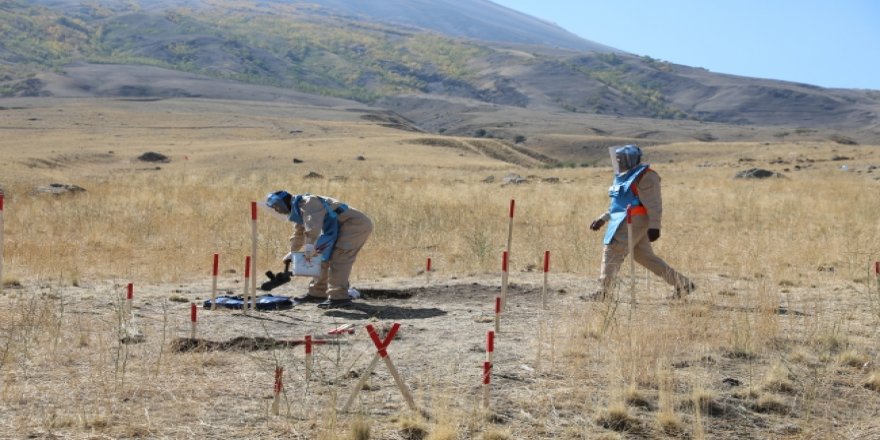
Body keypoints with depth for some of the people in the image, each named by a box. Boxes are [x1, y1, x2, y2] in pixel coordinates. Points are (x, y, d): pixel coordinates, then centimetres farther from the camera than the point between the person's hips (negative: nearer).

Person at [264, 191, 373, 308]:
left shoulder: (308, 202, -16)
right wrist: (292, 252, 39)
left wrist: (310, 246, -41)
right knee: (324, 257, 14)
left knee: (338, 258, -19)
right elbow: (299, 233, 35)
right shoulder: (298, 211, 18)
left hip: (357, 224, -11)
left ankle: (339, 297, -21)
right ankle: (317, 293, 22)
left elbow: (313, 226, -34)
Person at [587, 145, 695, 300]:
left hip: (634, 222, -10)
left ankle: (602, 293, -5)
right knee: (645, 257, 12)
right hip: (625, 222, 10)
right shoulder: (623, 177, 19)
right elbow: (618, 205, 27)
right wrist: (602, 219, 22)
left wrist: (654, 226, -23)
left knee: (612, 253, -9)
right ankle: (683, 284, 17)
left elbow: (654, 203, -16)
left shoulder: (644, 176, -11)